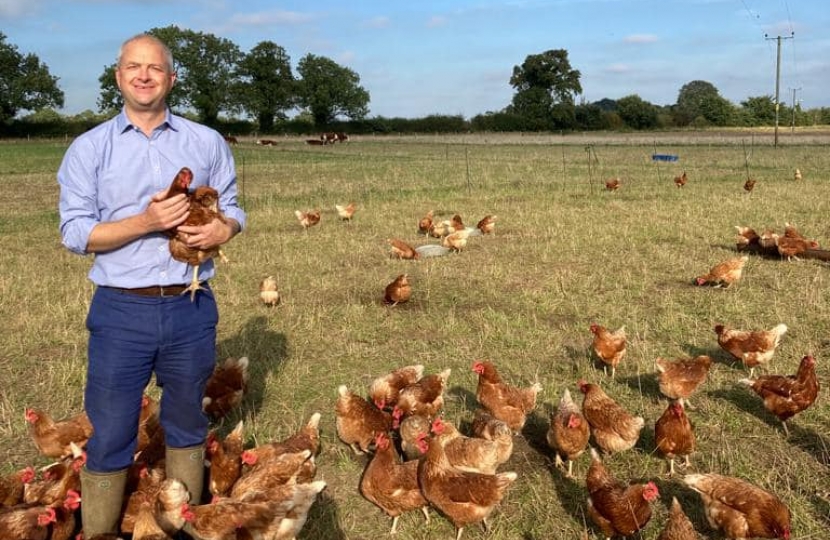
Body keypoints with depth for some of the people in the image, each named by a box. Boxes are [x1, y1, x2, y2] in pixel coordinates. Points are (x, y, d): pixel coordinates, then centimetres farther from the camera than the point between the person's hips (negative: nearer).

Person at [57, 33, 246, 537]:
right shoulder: (89, 149, 1)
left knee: (186, 424, 16)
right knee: (108, 436, 5)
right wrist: (145, 221, -19)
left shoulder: (207, 142, 6)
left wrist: (223, 229, -15)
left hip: (192, 309, 2)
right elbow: (75, 232, -4)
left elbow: (232, 209, 9)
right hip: (121, 311, -1)